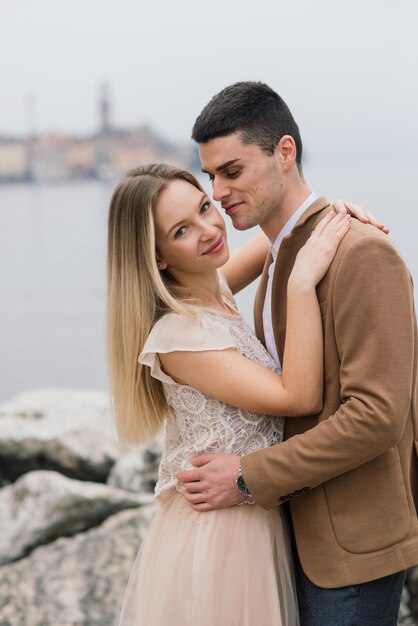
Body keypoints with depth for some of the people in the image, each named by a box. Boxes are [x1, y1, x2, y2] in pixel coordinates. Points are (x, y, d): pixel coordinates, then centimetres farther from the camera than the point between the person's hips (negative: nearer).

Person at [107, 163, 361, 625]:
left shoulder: (211, 289, 1)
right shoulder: (176, 336, -23)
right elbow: (301, 397, -26)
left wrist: (331, 211, -3)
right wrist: (303, 280, -29)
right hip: (218, 536, -8)